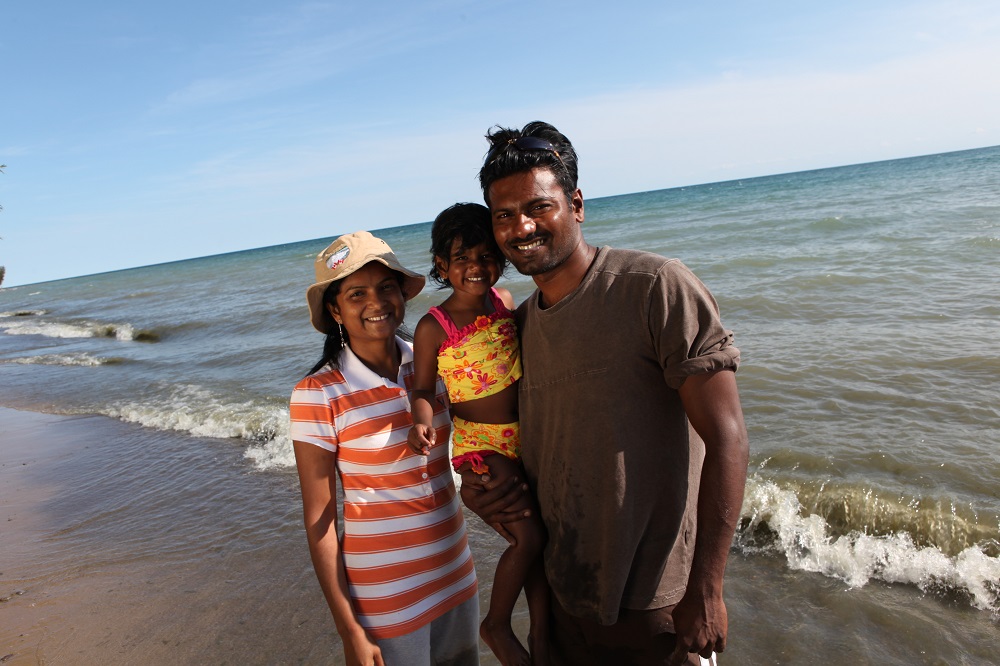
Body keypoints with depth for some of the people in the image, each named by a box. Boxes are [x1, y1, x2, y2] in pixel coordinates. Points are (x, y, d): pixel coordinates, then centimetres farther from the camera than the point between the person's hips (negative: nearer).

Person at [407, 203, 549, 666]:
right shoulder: (433, 327, -15)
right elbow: (423, 388, -9)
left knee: (543, 539, 11)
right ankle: (496, 627, 16)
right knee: (529, 537, -12)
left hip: (525, 435, 6)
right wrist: (423, 421, -28)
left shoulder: (503, 300, 0)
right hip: (480, 444, -6)